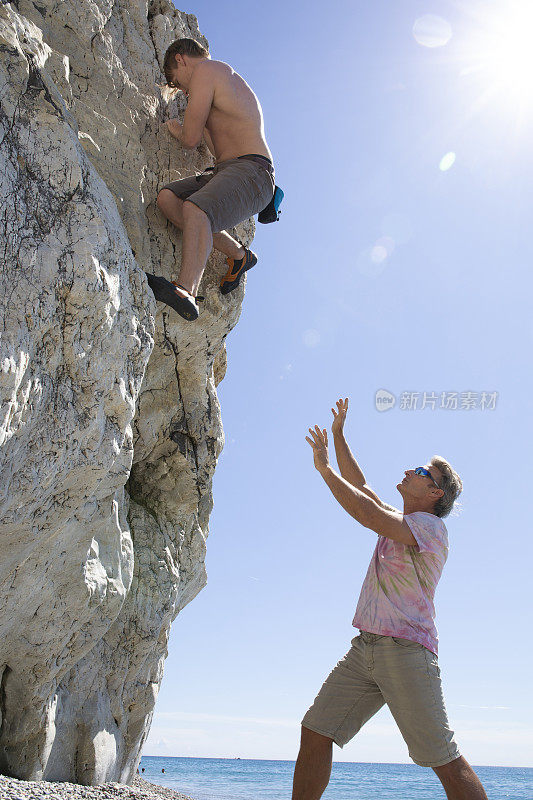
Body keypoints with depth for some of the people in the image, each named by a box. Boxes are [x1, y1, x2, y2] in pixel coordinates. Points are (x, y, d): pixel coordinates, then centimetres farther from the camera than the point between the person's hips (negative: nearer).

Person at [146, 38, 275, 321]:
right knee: (168, 197, -4)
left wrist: (175, 128, 19)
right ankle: (237, 254, -3)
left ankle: (186, 292, -52)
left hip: (252, 170, -10)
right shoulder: (229, 75, 32)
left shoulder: (205, 70, 2)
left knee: (195, 209, -33)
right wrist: (202, 122, 44)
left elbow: (191, 138, -3)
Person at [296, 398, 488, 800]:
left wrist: (325, 468, -12)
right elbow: (360, 487, 26)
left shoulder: (430, 525, -6)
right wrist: (338, 434, 23)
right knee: (315, 732, -1)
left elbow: (368, 514, -19)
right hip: (366, 647, 8)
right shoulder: (398, 521, 21)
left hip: (406, 649, -8)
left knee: (445, 759, -7)